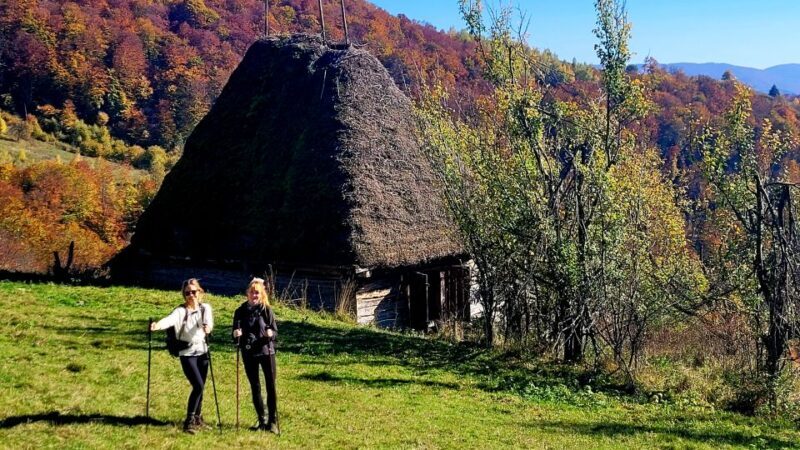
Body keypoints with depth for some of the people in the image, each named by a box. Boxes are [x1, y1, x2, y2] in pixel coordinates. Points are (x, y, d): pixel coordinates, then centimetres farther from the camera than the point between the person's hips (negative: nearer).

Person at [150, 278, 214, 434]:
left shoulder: (205, 308, 2)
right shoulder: (180, 310, -9)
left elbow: (209, 320, -17)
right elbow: (170, 319, -29)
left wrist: (208, 326, -41)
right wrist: (157, 325, -51)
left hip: (202, 352, 4)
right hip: (187, 354, -4)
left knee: (200, 387, 12)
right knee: (198, 386, -15)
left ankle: (198, 418, 30)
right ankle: (189, 421, -7)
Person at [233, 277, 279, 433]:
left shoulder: (267, 310, -3)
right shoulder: (240, 311, 2)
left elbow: (275, 332, -4)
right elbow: (235, 336, 4)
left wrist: (271, 334, -26)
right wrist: (236, 335, -19)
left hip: (266, 352, -2)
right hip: (248, 354, 2)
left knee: (270, 386, -2)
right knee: (255, 387, 10)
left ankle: (272, 421, 6)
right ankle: (262, 420, 21)